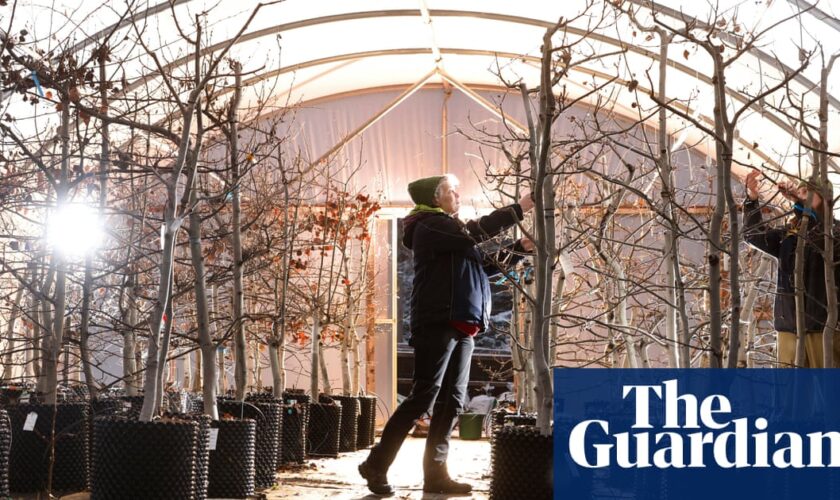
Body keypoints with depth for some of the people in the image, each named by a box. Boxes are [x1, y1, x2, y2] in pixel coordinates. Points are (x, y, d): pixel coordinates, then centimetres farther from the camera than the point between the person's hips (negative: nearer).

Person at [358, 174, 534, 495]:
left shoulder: (451, 233, 25)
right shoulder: (430, 226, -3)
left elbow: (486, 264, 24)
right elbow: (473, 233, -17)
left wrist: (520, 249, 11)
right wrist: (517, 210, -14)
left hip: (460, 326, 9)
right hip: (437, 323, -9)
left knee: (452, 401, 4)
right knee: (423, 397, -11)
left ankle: (435, 473, 5)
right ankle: (376, 466, -5)